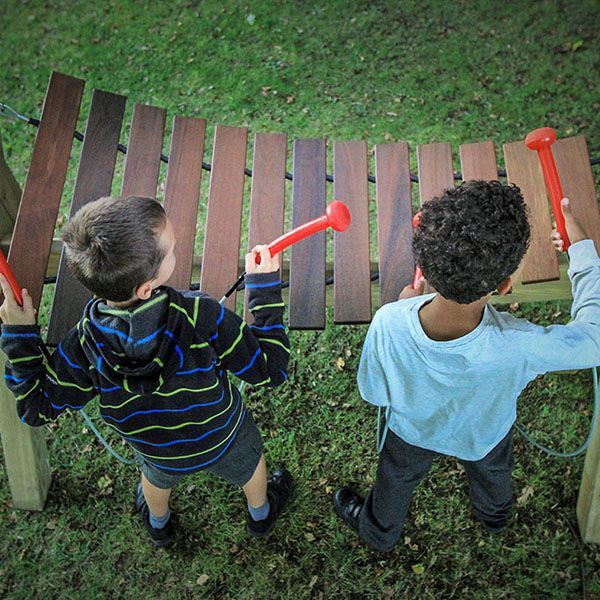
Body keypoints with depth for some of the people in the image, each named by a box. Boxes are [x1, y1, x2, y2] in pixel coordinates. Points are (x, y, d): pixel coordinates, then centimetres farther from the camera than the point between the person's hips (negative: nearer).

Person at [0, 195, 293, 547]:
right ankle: (261, 514, 65)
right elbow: (271, 370, -30)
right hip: (224, 439, -1)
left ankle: (158, 524, 69)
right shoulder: (204, 319, -42)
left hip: (159, 452, 2)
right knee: (249, 465, 34)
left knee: (157, 477, 38)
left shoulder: (85, 346, -33)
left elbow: (37, 409, -18)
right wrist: (265, 286, -26)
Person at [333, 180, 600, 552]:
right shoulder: (518, 347, -46)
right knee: (492, 471, 38)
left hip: (413, 431, 0)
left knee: (397, 480, 34)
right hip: (484, 435, 0)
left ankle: (378, 531, 65)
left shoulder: (389, 324, -44)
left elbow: (374, 394, -22)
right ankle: (494, 514, 71)